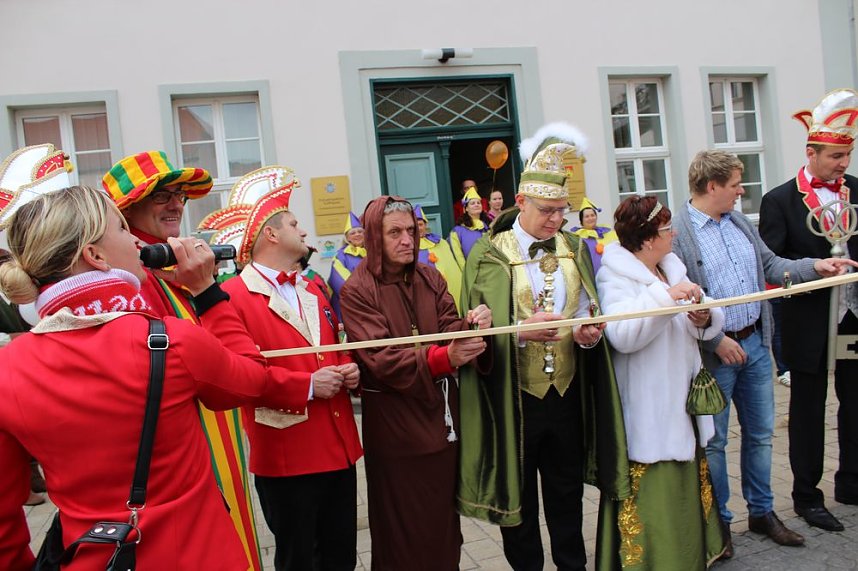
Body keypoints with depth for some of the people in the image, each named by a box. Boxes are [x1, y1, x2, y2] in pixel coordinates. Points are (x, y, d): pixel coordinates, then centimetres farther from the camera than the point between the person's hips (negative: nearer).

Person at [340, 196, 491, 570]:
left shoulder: (430, 278, 6)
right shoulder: (357, 291, -11)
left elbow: (449, 328, -4)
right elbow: (382, 360, -21)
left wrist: (472, 324, -27)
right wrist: (444, 358, -34)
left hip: (442, 416, 5)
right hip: (394, 424, -5)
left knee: (444, 515, 18)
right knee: (403, 527, 9)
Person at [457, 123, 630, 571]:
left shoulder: (574, 249, 7)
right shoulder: (489, 255, -7)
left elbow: (590, 314, 10)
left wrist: (591, 333, -12)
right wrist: (522, 330, -27)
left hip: (568, 395, 4)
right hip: (513, 401, -3)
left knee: (567, 497, 18)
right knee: (518, 500, 12)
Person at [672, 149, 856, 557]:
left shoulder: (740, 222, 8)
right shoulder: (675, 232, -16)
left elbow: (770, 266, 15)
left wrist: (814, 266, -1)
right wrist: (717, 341, -18)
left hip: (755, 343, 7)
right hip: (714, 352, -7)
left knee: (760, 433, 18)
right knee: (714, 441, 8)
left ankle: (762, 512, 35)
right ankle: (719, 522, 25)